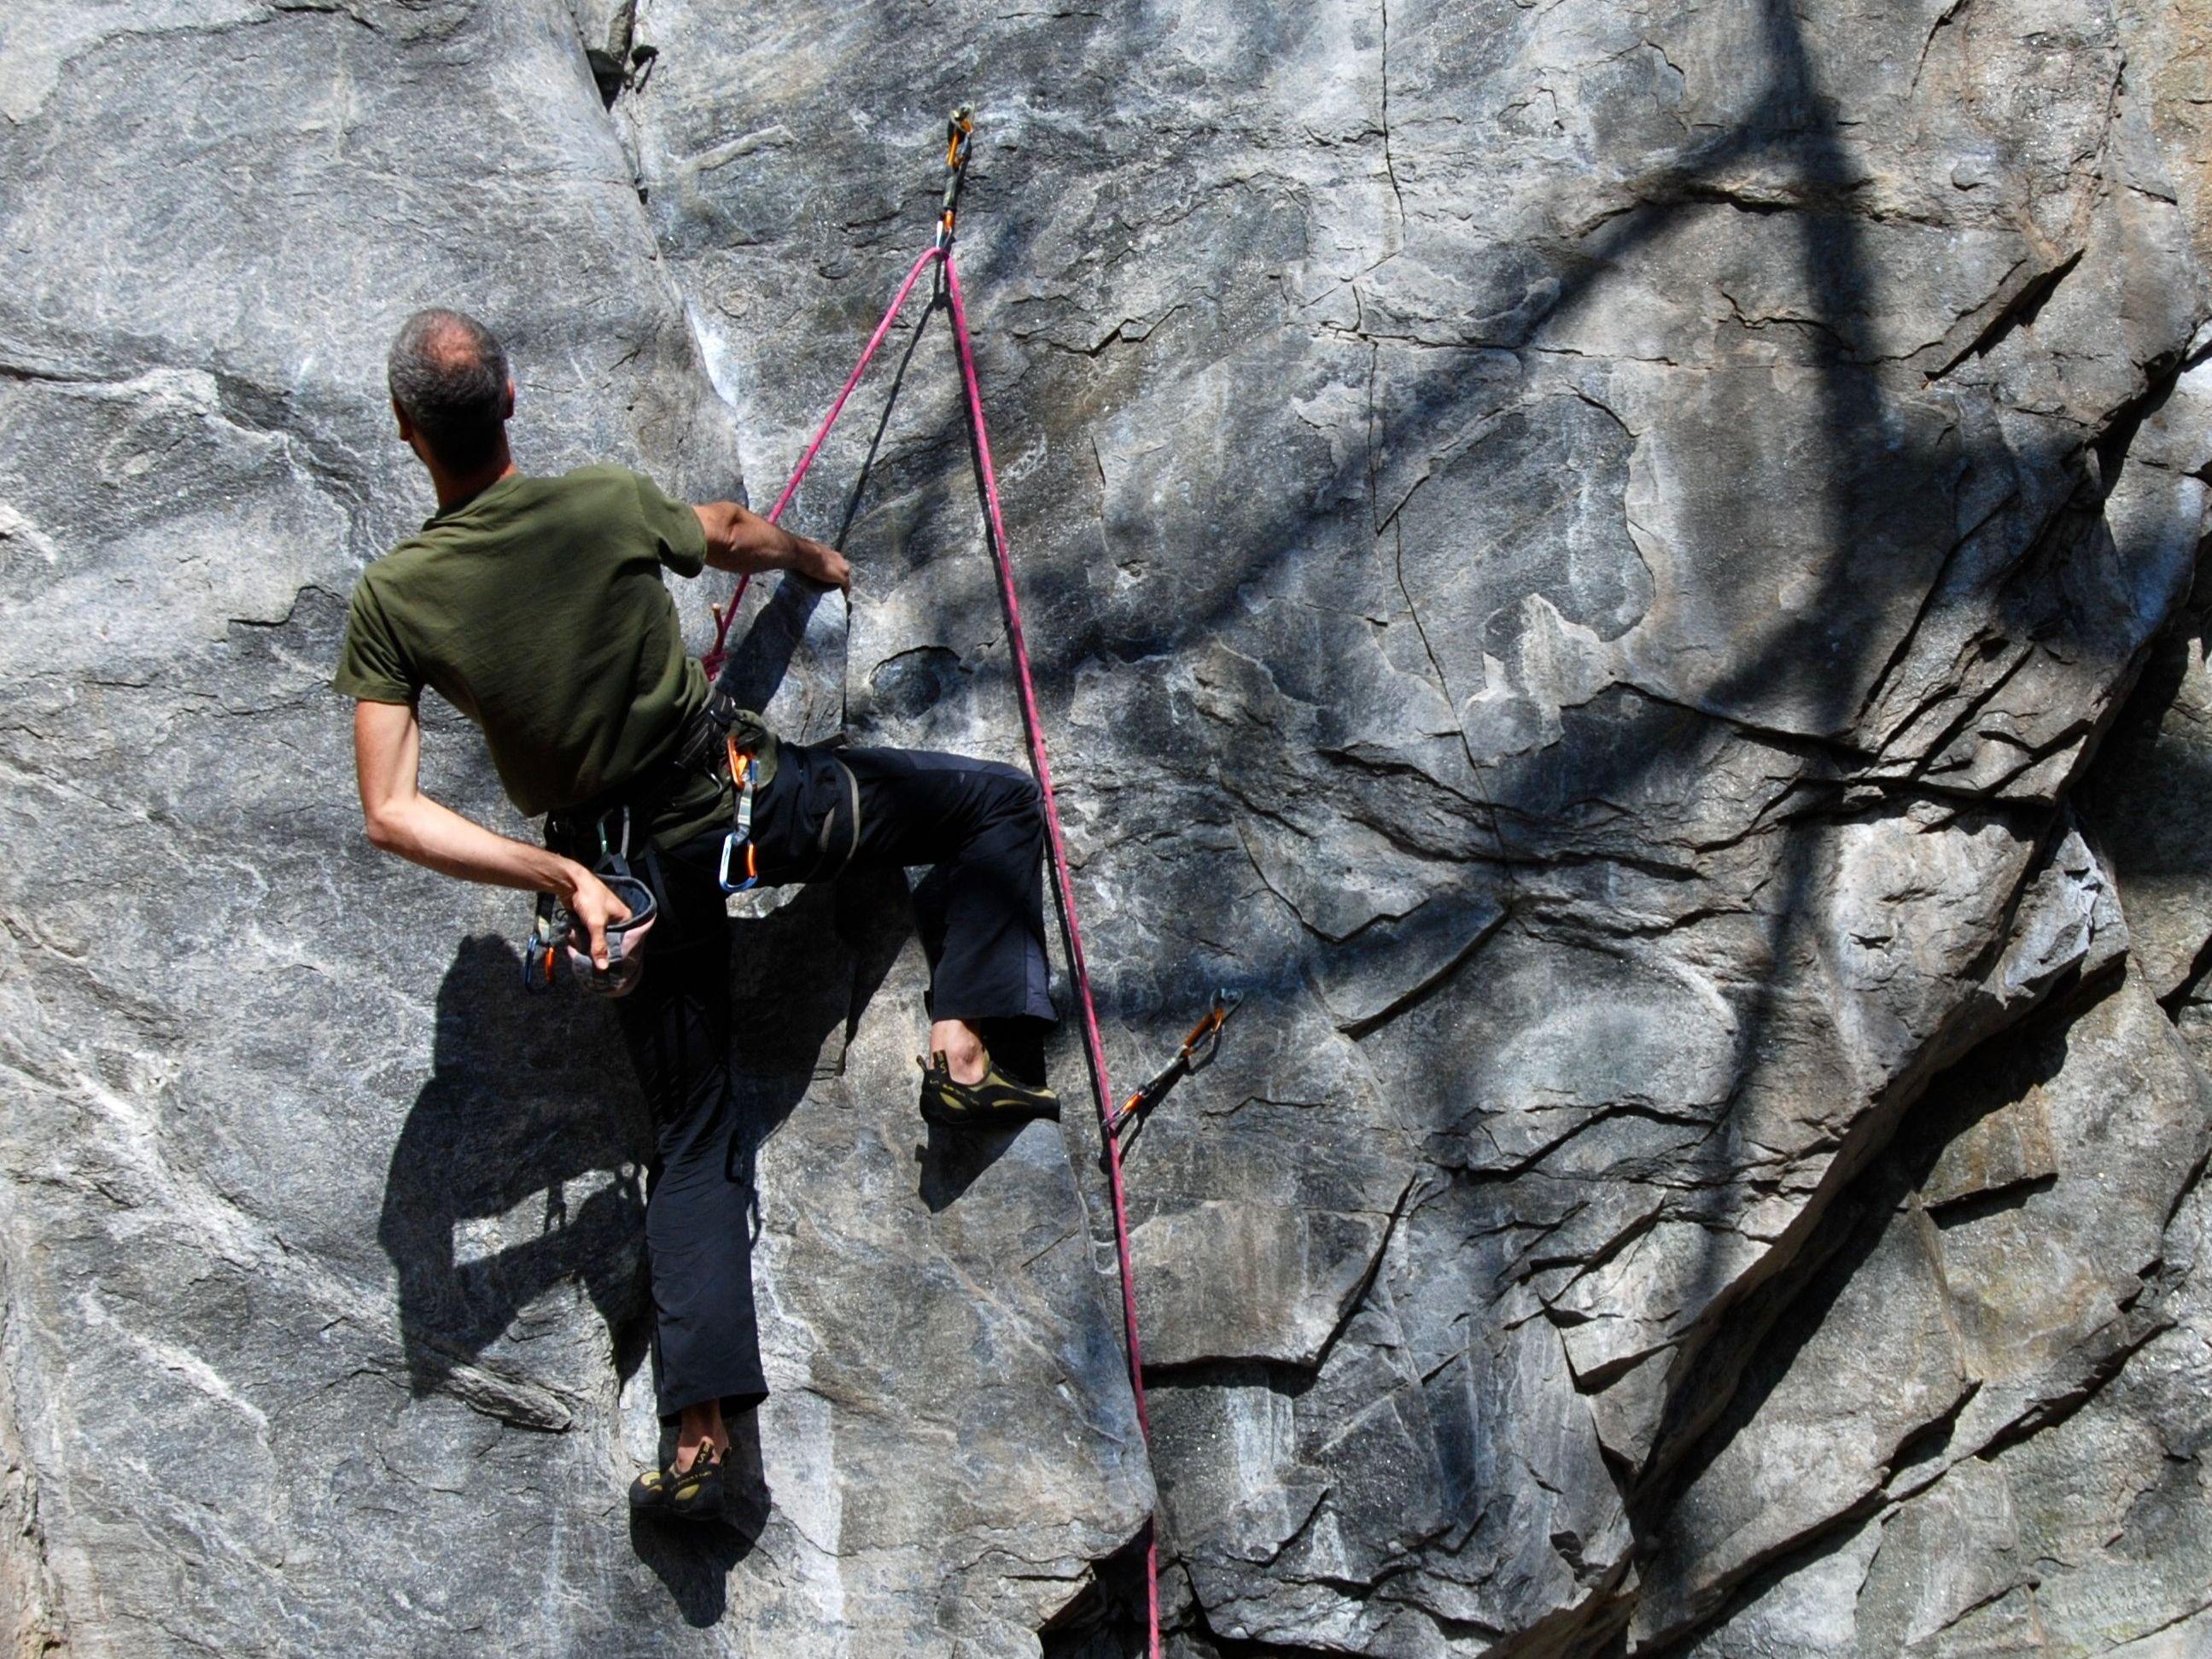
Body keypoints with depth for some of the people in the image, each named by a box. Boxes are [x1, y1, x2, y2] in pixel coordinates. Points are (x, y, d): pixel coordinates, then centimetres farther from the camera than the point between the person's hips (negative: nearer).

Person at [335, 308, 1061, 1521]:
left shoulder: (391, 599, -10)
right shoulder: (604, 506, -12)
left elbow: (392, 814, -14)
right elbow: (738, 540, 11)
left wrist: (561, 877, -11)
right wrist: (814, 557, 34)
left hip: (626, 863, 2)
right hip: (747, 799, -2)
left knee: (693, 1139, 12)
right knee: (998, 802, 16)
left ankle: (699, 1435, 6)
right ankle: (967, 1045, -1)